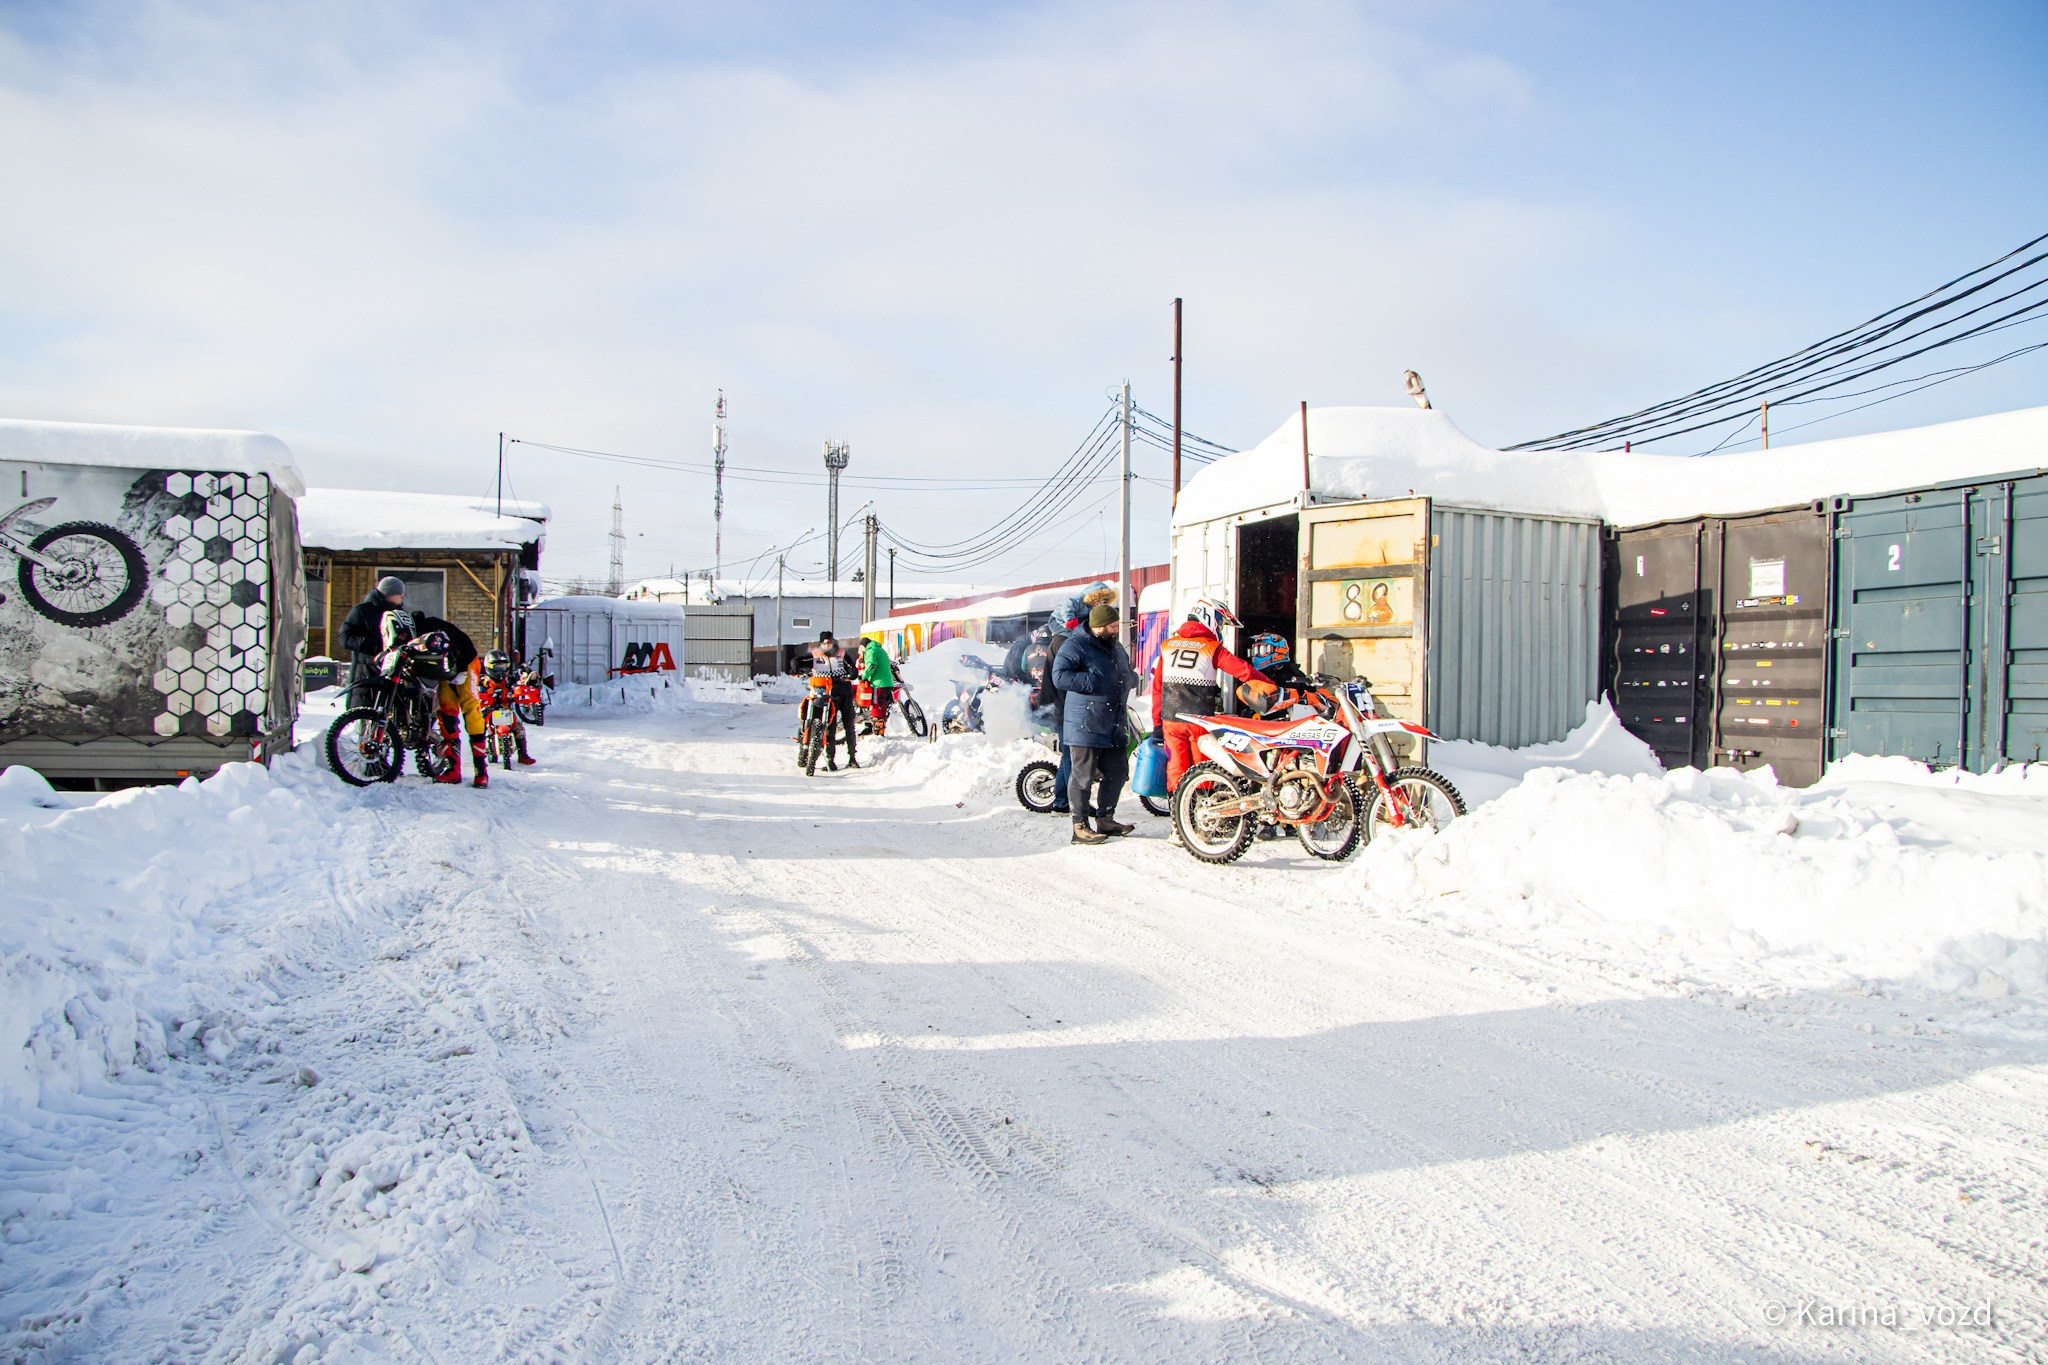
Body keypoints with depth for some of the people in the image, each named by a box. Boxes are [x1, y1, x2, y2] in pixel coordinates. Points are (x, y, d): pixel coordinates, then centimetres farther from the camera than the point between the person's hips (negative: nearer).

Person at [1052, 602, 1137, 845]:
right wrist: (1093, 682, -23)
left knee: (1117, 771, 13)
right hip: (1085, 725, -9)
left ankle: (1105, 818, 27)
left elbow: (1127, 674, 31)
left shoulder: (1116, 647, 18)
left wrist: (1131, 677, 7)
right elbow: (1060, 675, -20)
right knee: (1084, 775, -3)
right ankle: (1080, 826, 5)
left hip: (1114, 725, 9)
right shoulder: (1076, 645, -10)